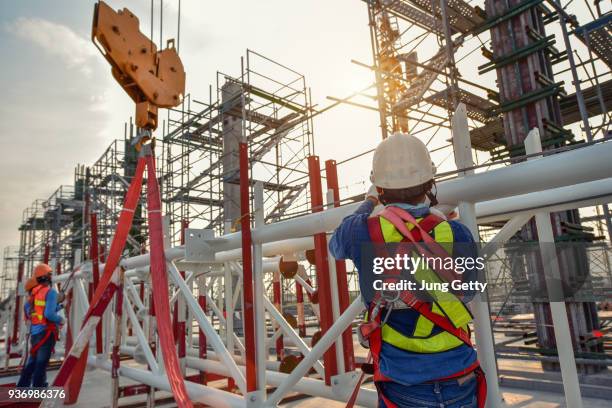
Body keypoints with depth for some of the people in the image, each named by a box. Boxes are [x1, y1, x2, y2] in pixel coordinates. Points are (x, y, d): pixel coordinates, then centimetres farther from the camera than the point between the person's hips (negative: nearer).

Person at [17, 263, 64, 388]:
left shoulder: (34, 292, 9)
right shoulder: (51, 292, -14)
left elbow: (43, 311, 14)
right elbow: (49, 314, -22)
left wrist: (59, 306, 19)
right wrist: (60, 320, -5)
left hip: (34, 332, 7)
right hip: (46, 332, -7)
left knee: (31, 362, 19)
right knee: (41, 363, 0)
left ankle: (22, 385, 26)